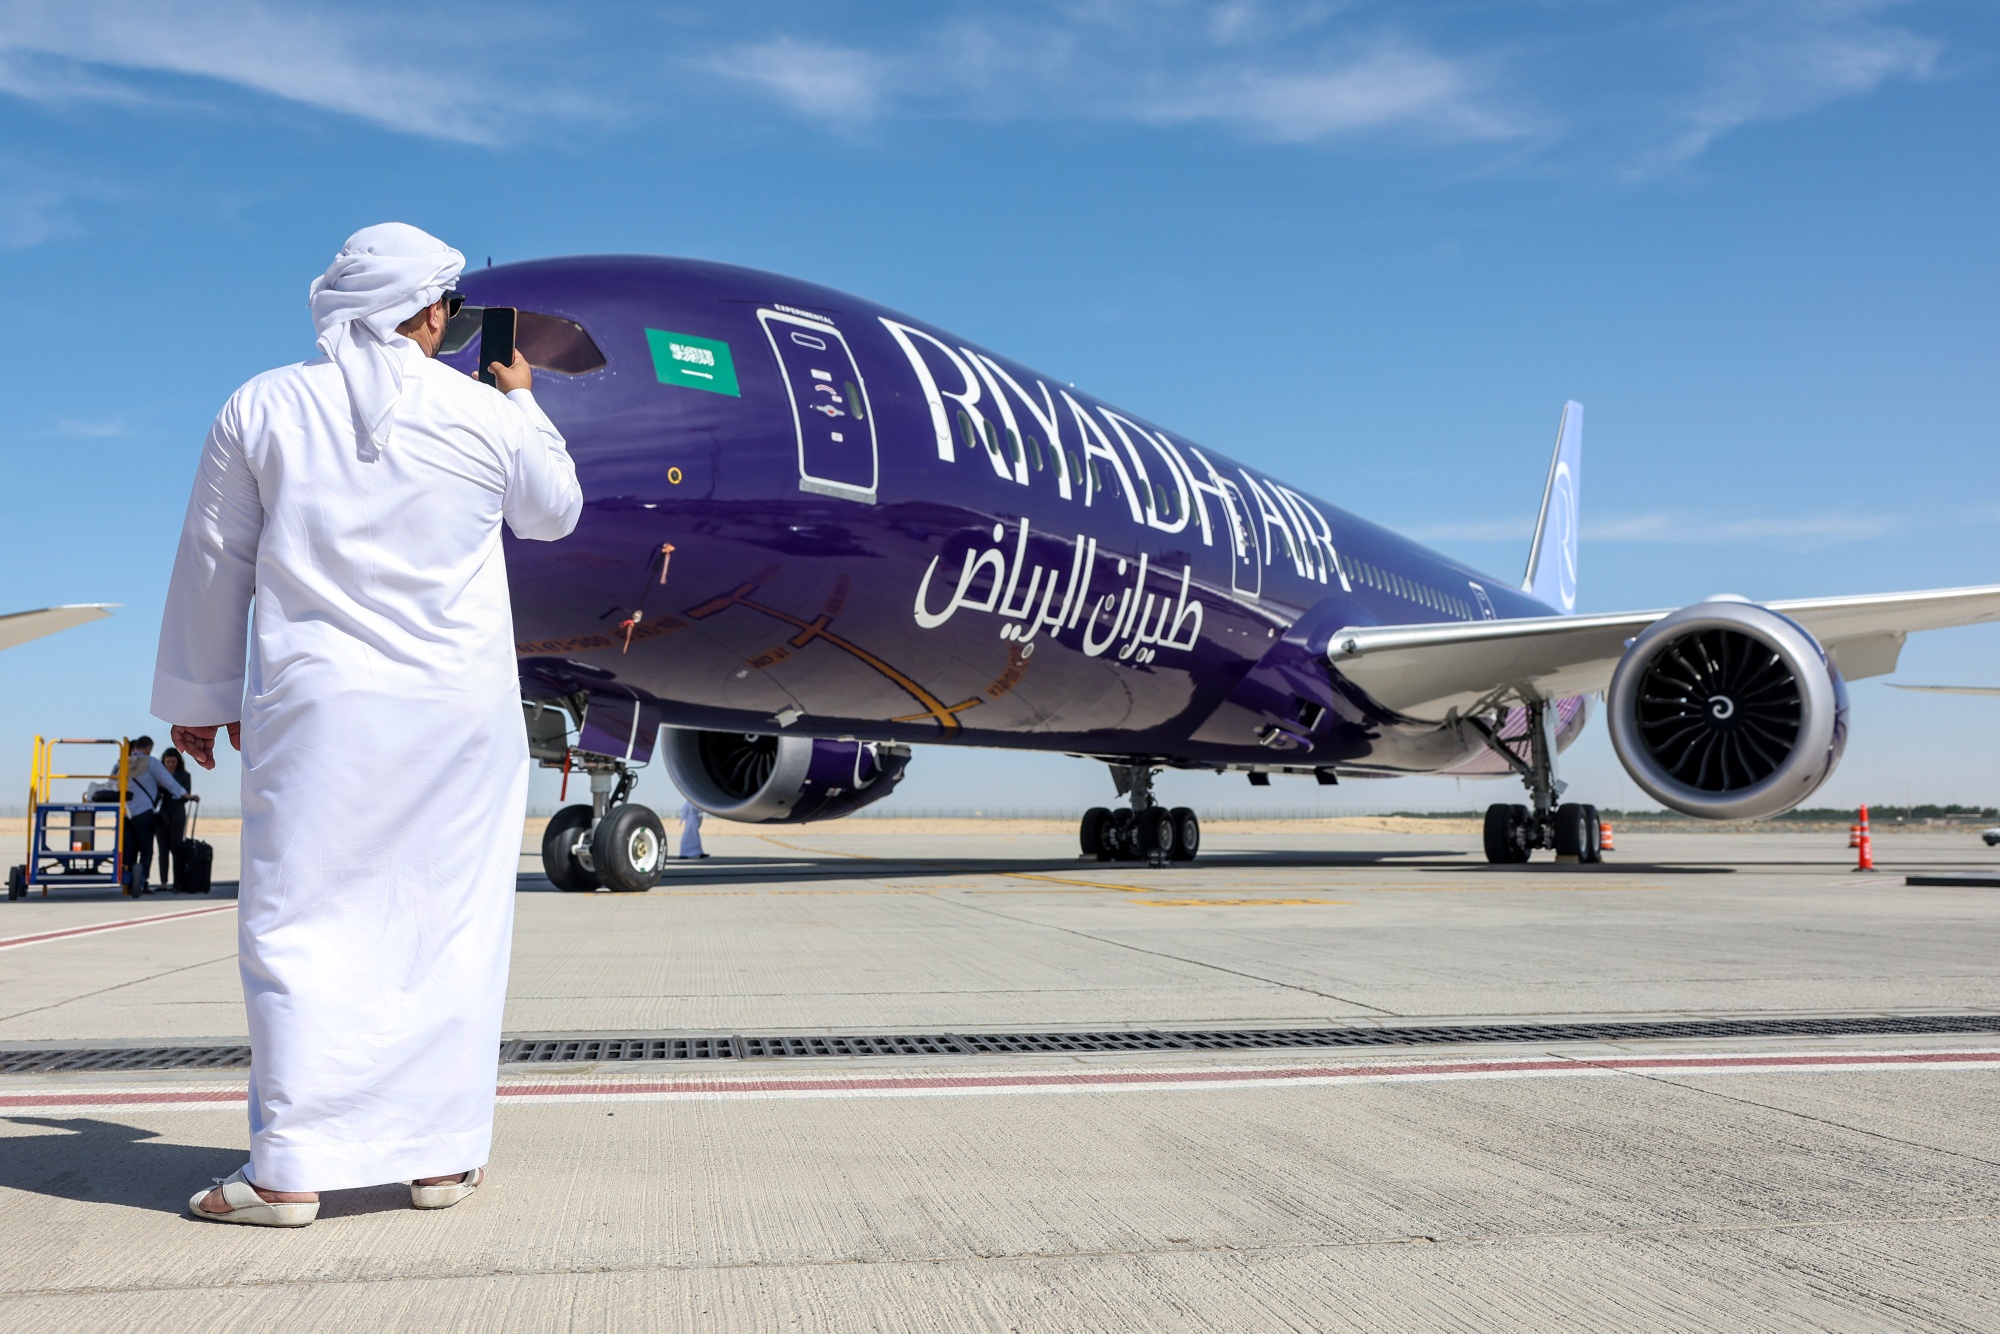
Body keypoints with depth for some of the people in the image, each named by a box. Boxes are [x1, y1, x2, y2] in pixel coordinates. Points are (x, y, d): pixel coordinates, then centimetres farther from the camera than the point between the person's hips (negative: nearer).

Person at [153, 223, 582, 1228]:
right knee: (449, 927, 8)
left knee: (299, 927, 3)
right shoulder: (484, 414, 0)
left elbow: (215, 563, 7)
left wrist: (201, 695, 17)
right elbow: (553, 514, 19)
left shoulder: (262, 409, 2)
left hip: (318, 708, 0)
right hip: (463, 712, 1)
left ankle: (291, 1169, 0)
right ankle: (442, 1154, 12)